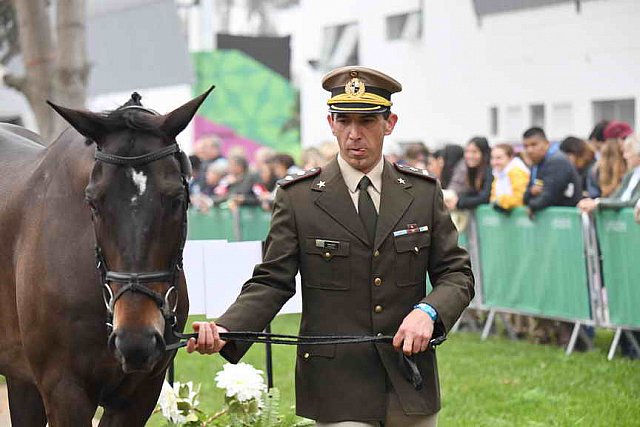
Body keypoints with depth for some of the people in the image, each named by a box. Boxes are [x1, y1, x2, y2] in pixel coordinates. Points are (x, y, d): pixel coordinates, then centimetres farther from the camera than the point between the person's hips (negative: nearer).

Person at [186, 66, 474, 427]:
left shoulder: (424, 192, 5)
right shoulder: (297, 197, -1)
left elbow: (457, 274, 6)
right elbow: (271, 282, -3)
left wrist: (428, 311, -15)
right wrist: (225, 330, -21)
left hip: (411, 383, 3)